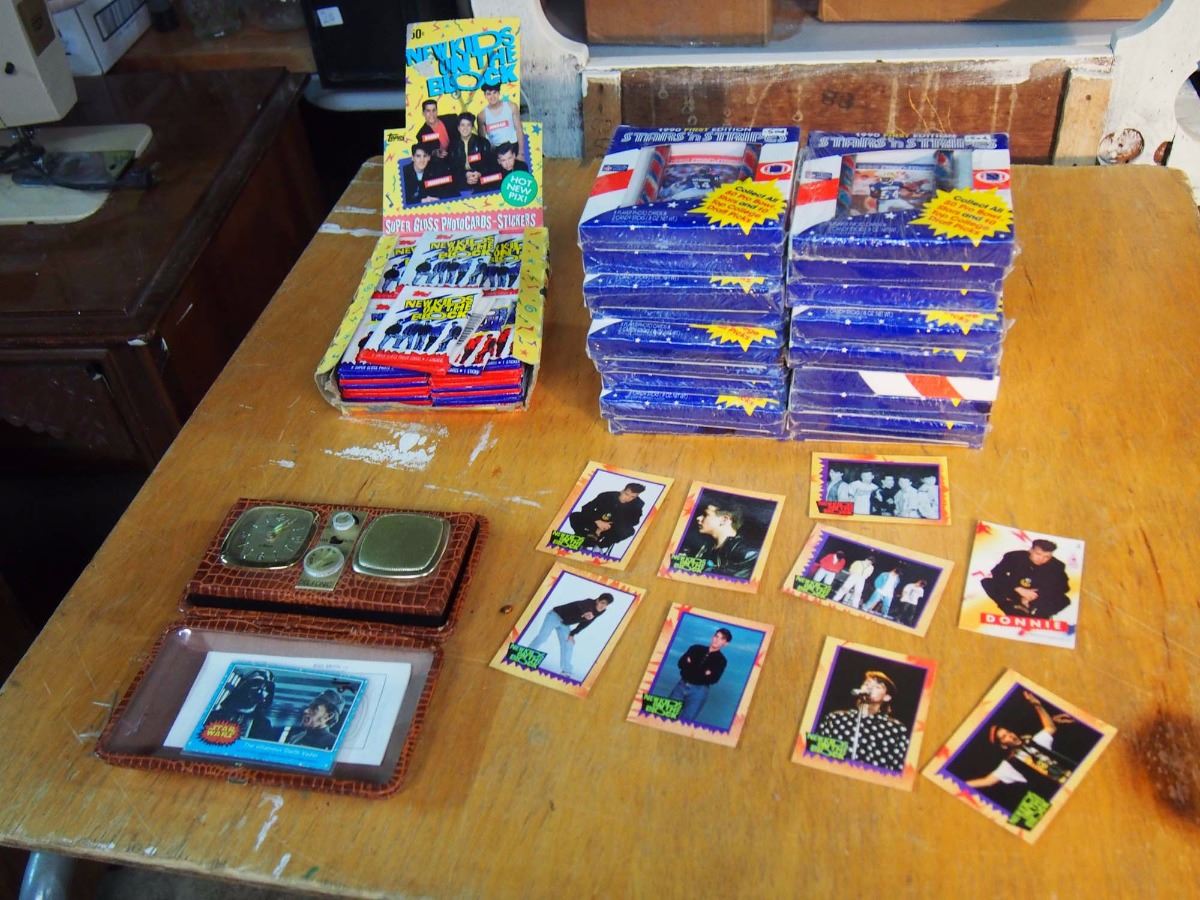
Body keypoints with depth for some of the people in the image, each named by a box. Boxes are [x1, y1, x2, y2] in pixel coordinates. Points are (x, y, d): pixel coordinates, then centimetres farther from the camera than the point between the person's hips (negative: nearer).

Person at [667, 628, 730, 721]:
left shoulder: (721, 660, 2)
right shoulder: (696, 648, 8)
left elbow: (713, 679, -9)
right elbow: (681, 663, -1)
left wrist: (691, 666, -12)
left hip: (699, 691, -2)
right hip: (682, 685, 3)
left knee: (685, 721, -7)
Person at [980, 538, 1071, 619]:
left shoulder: (1056, 566, -13)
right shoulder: (1014, 556, -15)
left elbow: (1063, 587, -18)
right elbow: (997, 574, -20)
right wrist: (1019, 589, -33)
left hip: (1038, 599, 0)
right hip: (1013, 594, 0)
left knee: (1063, 601, -27)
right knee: (987, 582, -26)